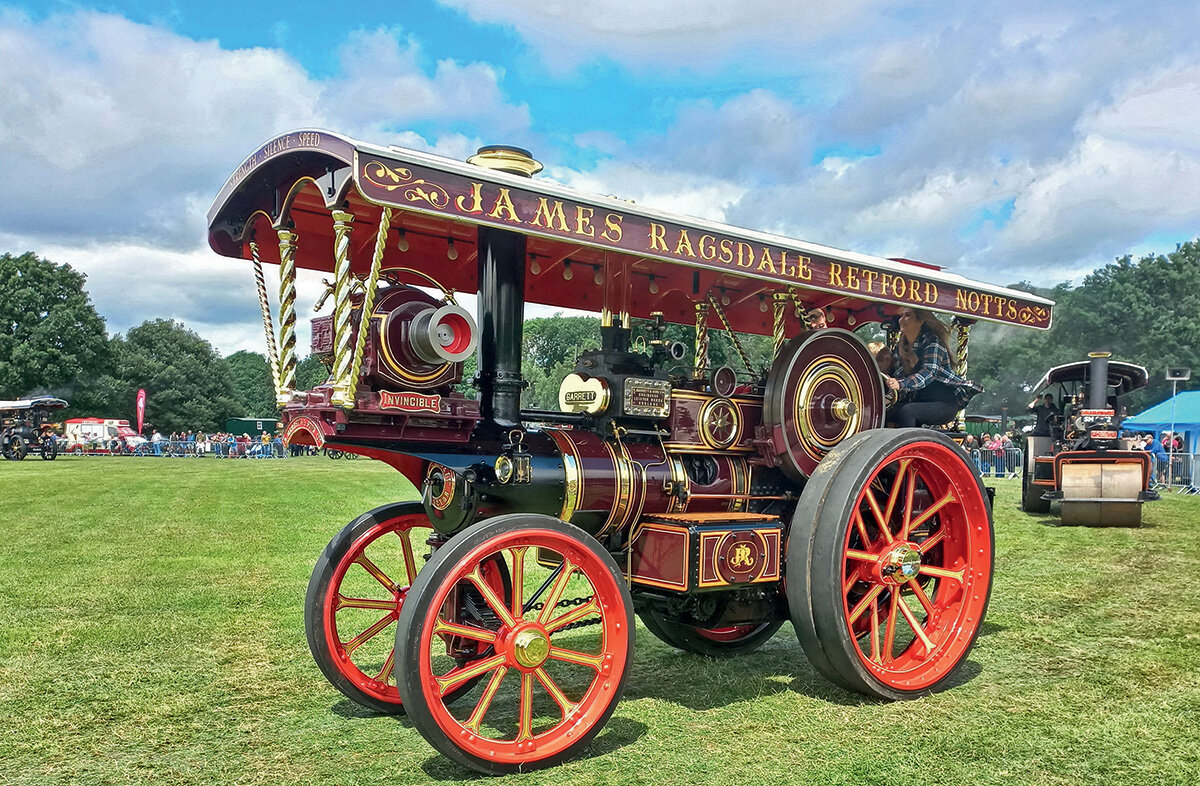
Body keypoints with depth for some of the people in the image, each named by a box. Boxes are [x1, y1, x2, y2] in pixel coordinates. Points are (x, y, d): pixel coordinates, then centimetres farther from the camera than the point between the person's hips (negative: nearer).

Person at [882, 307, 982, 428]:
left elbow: (928, 373, -26)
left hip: (945, 404, -6)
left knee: (907, 411, -33)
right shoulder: (900, 347, 11)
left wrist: (901, 384, -43)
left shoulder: (932, 341, -10)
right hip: (917, 401, 6)